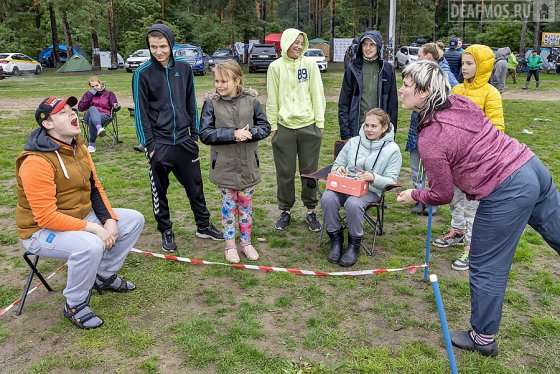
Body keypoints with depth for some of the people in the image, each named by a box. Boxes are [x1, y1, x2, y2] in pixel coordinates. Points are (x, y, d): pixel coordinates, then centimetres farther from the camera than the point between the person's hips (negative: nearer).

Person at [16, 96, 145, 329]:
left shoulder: (79, 148, 2)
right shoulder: (36, 161, -25)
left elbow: (95, 188, 7)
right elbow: (46, 217, -28)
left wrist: (109, 220, -9)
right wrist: (94, 228, -28)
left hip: (83, 217, 9)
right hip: (42, 231, -8)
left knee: (134, 220, 2)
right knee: (91, 246, -37)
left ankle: (105, 276, 19)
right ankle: (74, 306, -9)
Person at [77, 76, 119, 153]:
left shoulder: (109, 94, 20)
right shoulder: (88, 94, 23)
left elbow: (114, 106, 9)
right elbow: (80, 108, 9)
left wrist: (116, 107, -17)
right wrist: (90, 95, 2)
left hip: (104, 116, -1)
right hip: (89, 115, 2)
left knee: (92, 119, -37)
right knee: (92, 108, -35)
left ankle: (91, 144, -31)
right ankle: (99, 128, -65)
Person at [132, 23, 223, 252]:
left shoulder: (184, 69, 4)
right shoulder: (143, 73, -6)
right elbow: (141, 112, -6)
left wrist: (195, 133, 10)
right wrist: (148, 145, -8)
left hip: (184, 141, 3)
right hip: (159, 144, -3)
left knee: (195, 186, 11)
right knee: (160, 190, 9)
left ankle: (203, 226, 27)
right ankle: (166, 231, 25)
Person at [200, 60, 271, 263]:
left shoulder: (250, 100, -4)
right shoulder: (211, 102, -7)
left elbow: (265, 127, 0)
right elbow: (205, 134, -12)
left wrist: (249, 133, -20)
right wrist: (232, 134, -22)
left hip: (248, 164, 1)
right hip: (224, 166, -1)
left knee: (246, 204, 14)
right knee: (228, 205, 11)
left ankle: (246, 242, 30)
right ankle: (230, 245, 27)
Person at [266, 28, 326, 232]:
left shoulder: (310, 64, 3)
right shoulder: (276, 67, 2)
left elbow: (318, 95, 4)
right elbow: (272, 99, 4)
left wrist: (320, 123, 0)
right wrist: (273, 125, 2)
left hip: (309, 126, 0)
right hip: (284, 127, 0)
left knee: (310, 171, 8)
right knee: (285, 173, 7)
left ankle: (311, 211, 21)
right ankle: (285, 211, 23)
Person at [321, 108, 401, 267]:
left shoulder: (392, 149, 3)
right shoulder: (353, 142, 14)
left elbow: (391, 181, -2)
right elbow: (337, 164, 20)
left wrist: (373, 178, -22)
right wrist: (338, 169, -6)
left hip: (371, 190, -3)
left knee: (353, 203, -37)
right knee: (327, 198, -30)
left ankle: (354, 244, -13)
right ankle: (336, 239, -10)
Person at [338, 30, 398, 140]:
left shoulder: (387, 69, 5)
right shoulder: (352, 69, 2)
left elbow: (393, 103, 8)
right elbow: (343, 103, 3)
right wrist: (345, 133, -3)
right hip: (356, 127, 0)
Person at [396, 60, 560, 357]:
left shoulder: (429, 139, -17)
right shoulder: (460, 102, 4)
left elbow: (442, 195, -7)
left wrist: (414, 196, 12)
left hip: (507, 193, -8)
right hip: (531, 165, 8)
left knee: (486, 268, 9)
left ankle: (483, 339, 27)